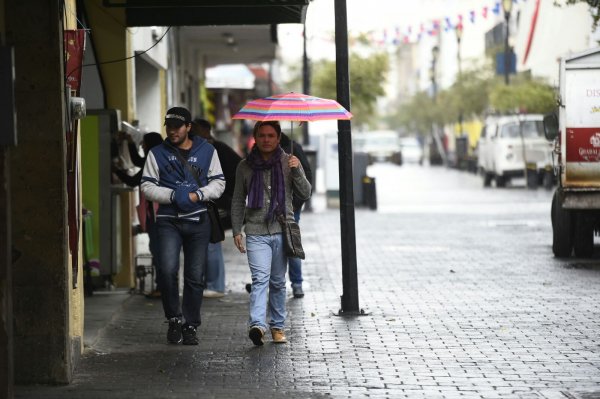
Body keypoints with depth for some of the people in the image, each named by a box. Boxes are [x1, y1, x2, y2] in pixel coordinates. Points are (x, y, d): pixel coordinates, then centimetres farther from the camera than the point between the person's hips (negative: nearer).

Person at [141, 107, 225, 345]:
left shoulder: (207, 151, 8)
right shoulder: (158, 153, 6)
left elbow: (218, 183, 7)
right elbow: (147, 186, 2)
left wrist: (197, 195, -10)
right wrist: (173, 196, -13)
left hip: (198, 221, 1)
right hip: (169, 221, -1)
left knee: (195, 277, 4)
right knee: (167, 270, -19)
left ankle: (190, 327, 15)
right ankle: (174, 318, -1)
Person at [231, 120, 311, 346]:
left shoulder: (288, 162, 6)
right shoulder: (245, 167, 7)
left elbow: (305, 194, 2)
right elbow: (238, 201, 14)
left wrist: (297, 171, -13)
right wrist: (236, 231, 7)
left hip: (282, 230, 1)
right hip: (256, 232, -1)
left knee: (278, 282, 8)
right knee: (260, 278, -17)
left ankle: (278, 326, 18)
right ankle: (257, 325, -28)